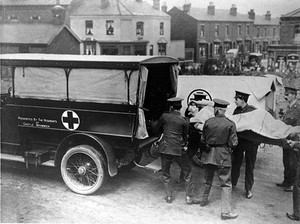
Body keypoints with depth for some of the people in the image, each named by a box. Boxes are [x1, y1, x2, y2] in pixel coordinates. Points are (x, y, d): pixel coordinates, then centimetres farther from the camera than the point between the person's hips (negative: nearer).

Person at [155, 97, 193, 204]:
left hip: (165, 149, 1)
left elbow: (157, 128, 12)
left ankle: (169, 196, 15)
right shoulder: (183, 121, -5)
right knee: (187, 171, 15)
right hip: (179, 150, -1)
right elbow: (185, 136, 6)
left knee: (165, 173, 15)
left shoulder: (164, 116, -3)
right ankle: (188, 195, 15)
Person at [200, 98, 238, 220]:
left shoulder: (208, 122, -5)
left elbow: (203, 139, 3)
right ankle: (226, 211, 5)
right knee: (226, 184, 4)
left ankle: (204, 200, 42)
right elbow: (233, 143, -10)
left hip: (208, 154, 3)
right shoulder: (230, 124, -12)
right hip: (223, 156, -3)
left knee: (207, 180, 23)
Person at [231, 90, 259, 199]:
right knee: (235, 162, 12)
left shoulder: (253, 110, -12)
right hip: (239, 140, 4)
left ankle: (248, 189, 16)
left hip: (251, 142, -4)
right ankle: (232, 183, 29)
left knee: (250, 166, 6)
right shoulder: (237, 110, 3)